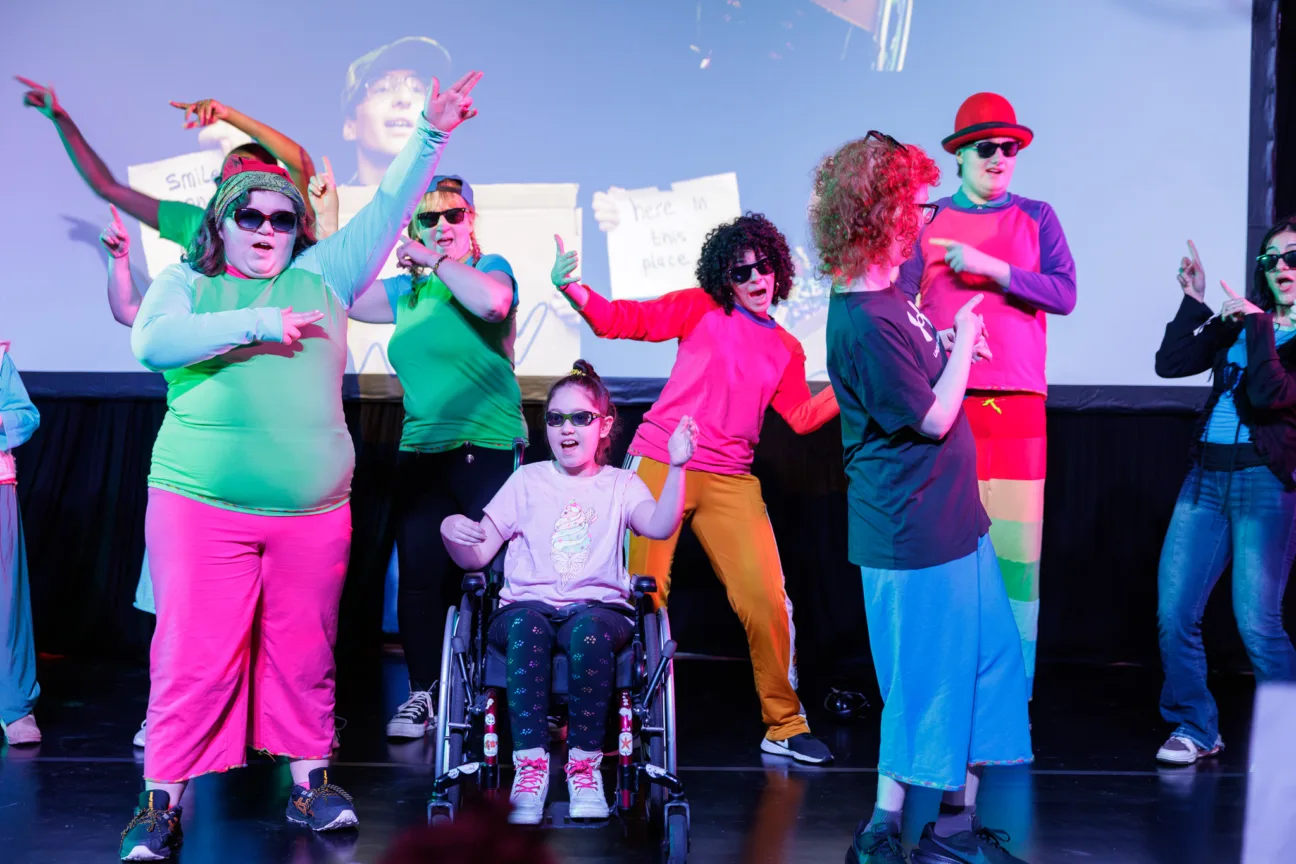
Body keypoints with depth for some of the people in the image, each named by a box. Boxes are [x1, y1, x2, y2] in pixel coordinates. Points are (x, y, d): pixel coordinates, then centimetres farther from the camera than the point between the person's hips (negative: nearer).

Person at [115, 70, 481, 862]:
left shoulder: (320, 276, 15)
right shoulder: (185, 285, 10)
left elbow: (388, 210, 10)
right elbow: (152, 341, -11)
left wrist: (432, 137, 3)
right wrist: (255, 324, -17)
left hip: (314, 507, 2)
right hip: (202, 503, -2)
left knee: (304, 650, 9)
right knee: (194, 655, -3)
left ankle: (309, 783, 20)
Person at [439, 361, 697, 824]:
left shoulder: (621, 485, 14)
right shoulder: (527, 481, 17)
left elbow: (660, 526, -9)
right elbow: (475, 557, 11)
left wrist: (676, 468, -22)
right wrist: (451, 531, -11)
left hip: (597, 607, -1)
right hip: (527, 604, 1)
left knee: (588, 629, -37)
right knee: (525, 627, -36)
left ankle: (585, 765, -26)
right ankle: (530, 765, -34)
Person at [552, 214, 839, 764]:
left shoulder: (786, 350, 16)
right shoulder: (702, 309, 3)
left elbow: (802, 417, 10)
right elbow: (629, 320, -5)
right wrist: (571, 289, -21)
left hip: (730, 481, 3)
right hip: (661, 464, -3)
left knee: (767, 598, -5)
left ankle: (783, 725, 9)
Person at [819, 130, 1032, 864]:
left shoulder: (888, 293, 8)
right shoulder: (864, 322, -23)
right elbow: (933, 418, -18)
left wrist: (950, 344, 8)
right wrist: (963, 341, -6)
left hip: (951, 515, 10)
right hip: (914, 532, -10)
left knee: (988, 666, 16)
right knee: (927, 688, 2)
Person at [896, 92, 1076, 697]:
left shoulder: (1036, 218, 12)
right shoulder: (927, 221, 10)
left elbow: (1064, 294, -2)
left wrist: (987, 265, -11)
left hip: (1019, 403, 1)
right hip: (947, 399, 0)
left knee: (1018, 543, -1)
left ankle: (1016, 682, 8)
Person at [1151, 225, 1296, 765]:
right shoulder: (1241, 322, 15)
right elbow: (1170, 363, 11)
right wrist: (1194, 300, 6)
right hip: (1207, 475, 5)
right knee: (1173, 614, 0)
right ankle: (1195, 728, 16)